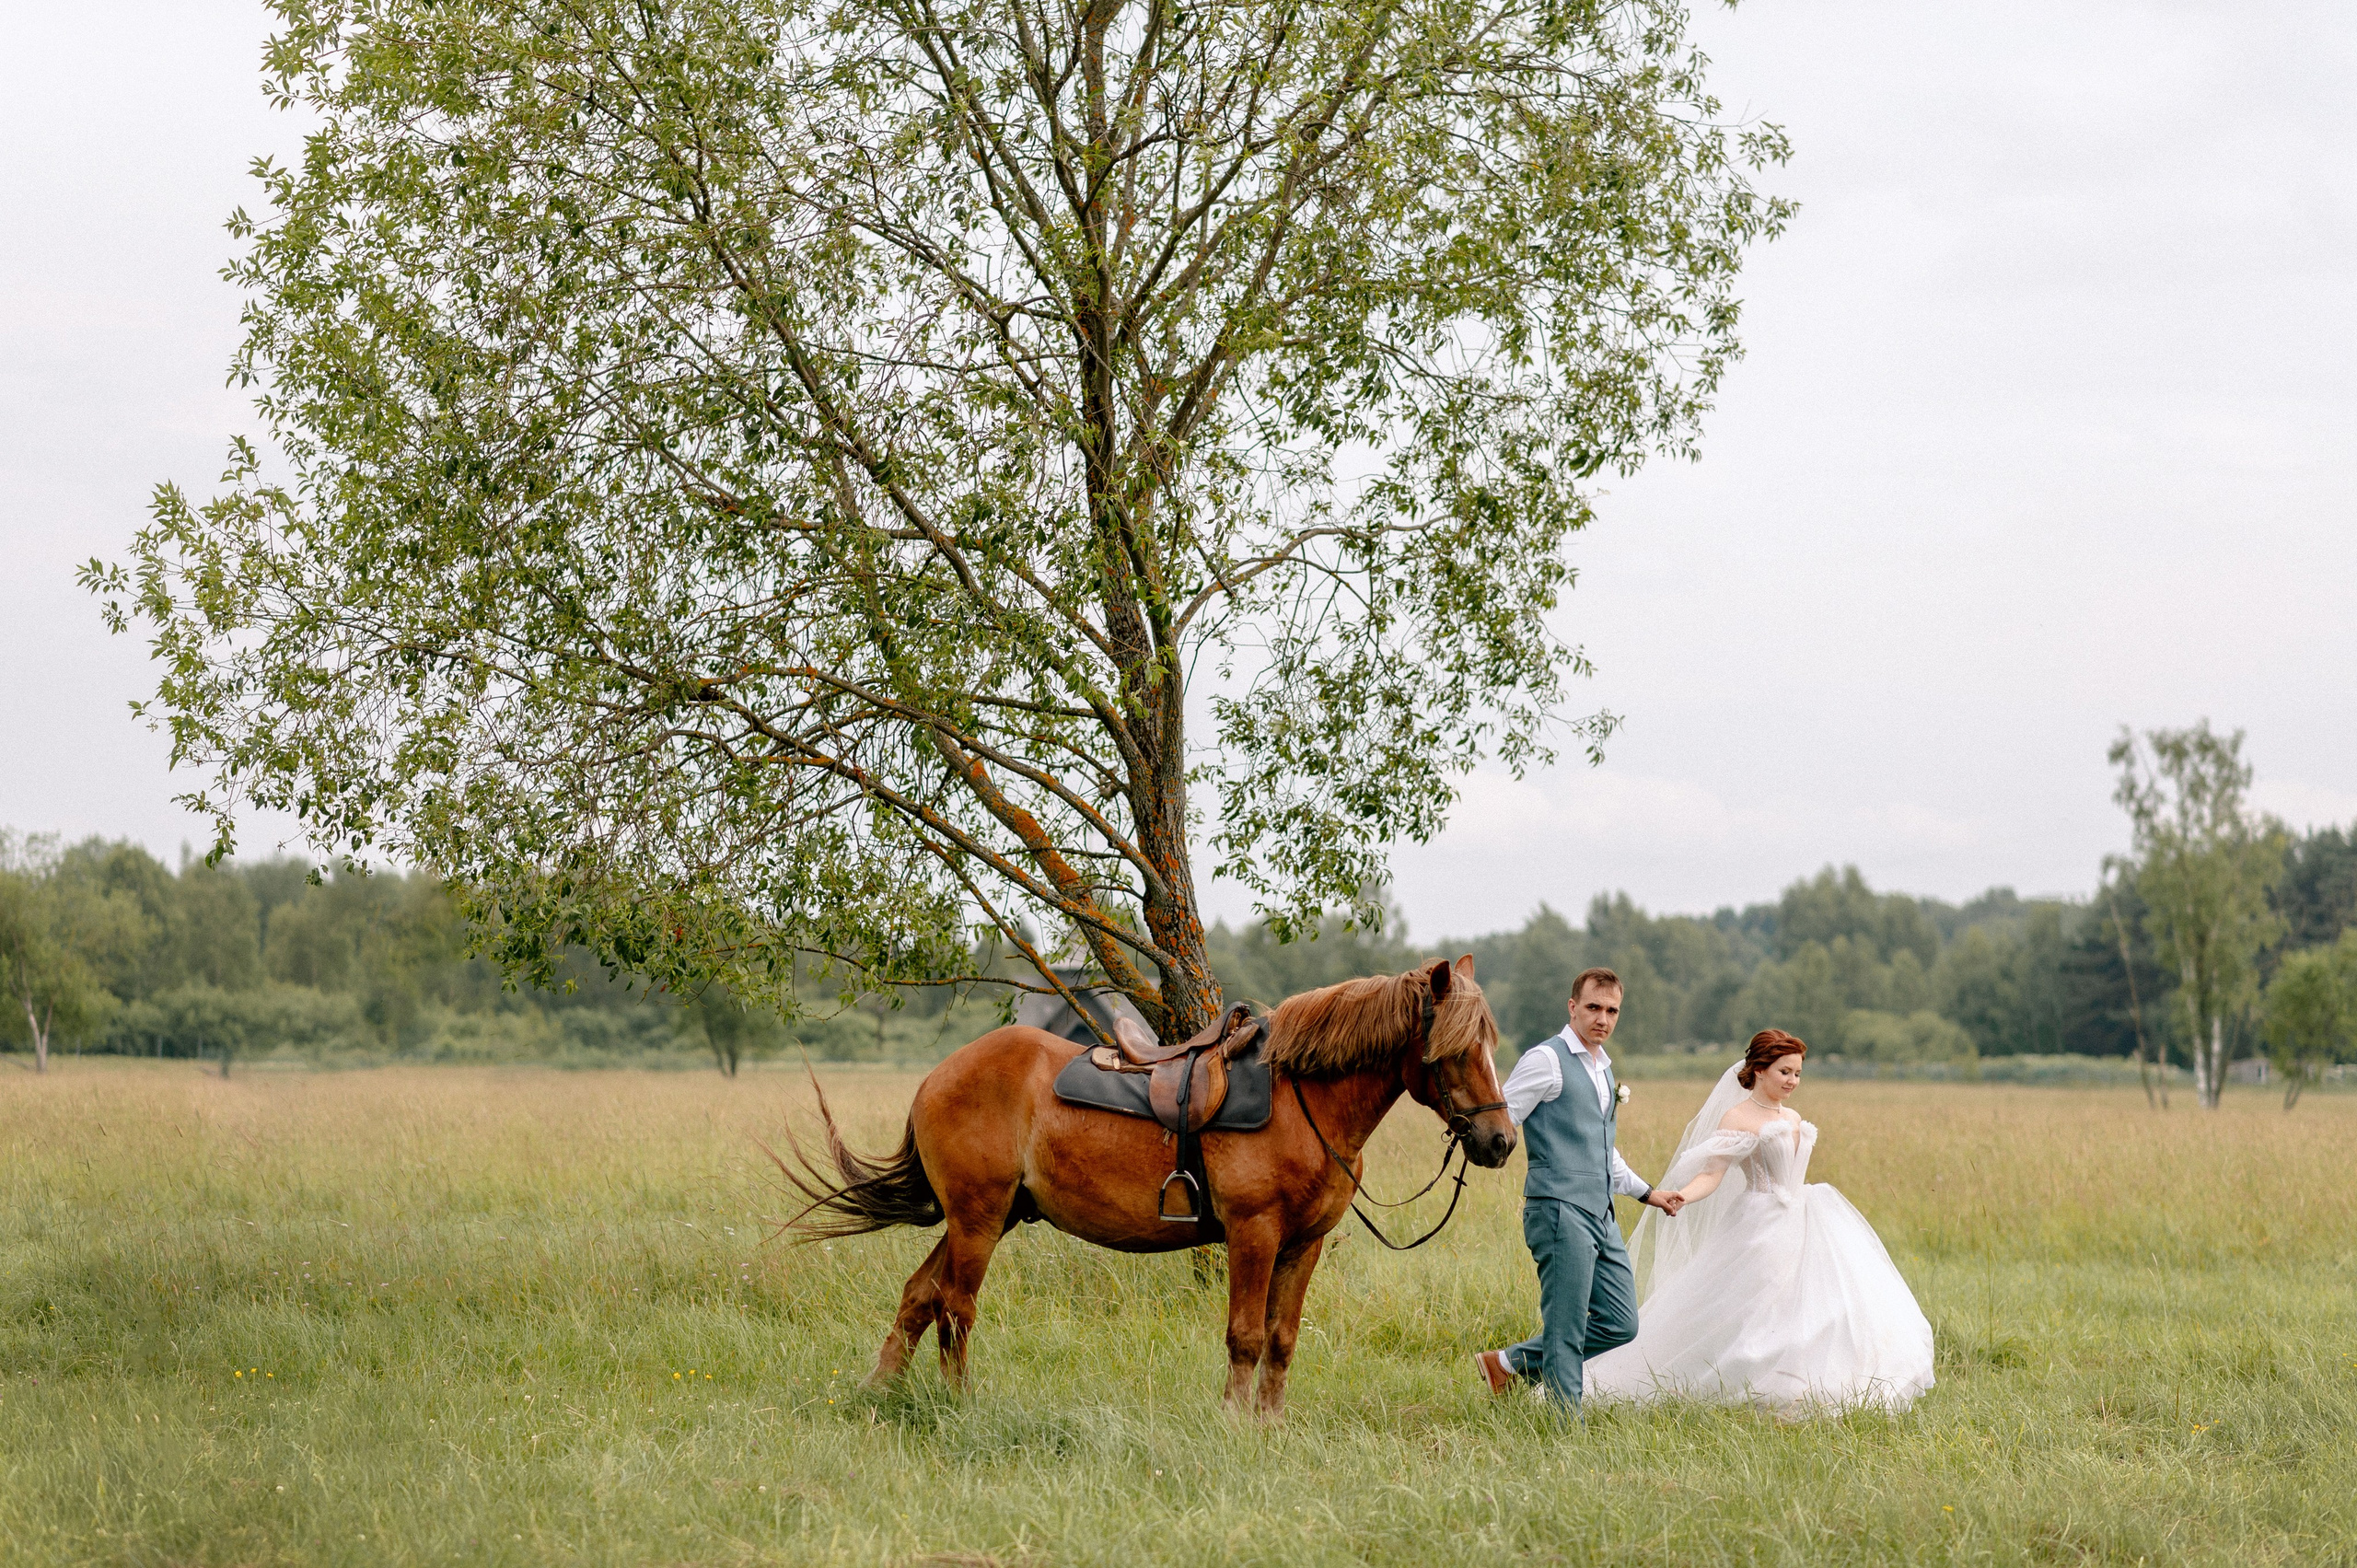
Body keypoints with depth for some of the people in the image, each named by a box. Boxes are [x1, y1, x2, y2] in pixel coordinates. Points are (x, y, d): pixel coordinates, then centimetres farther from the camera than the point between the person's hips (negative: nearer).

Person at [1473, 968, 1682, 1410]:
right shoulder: (1547, 1060, -7)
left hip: (1601, 1215, 9)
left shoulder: (1603, 1068, 19)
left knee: (1620, 1324, 10)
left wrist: (1646, 1193, 30)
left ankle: (1509, 1364, 19)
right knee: (1566, 1332, -5)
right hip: (1561, 1211, -9)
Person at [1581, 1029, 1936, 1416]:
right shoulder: (1737, 1118, -8)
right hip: (1760, 1232, -8)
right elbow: (1711, 1175, -18)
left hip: (1798, 1224, 8)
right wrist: (1679, 1197, -35)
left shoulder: (1793, 1119, 15)